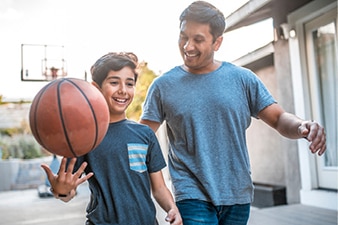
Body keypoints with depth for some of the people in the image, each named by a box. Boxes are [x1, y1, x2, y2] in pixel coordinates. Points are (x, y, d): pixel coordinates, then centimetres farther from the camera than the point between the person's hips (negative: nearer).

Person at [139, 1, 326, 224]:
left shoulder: (243, 78, 0)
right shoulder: (163, 85, -2)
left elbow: (279, 119, 2)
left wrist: (302, 126, -20)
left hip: (239, 196, 2)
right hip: (193, 197, -2)